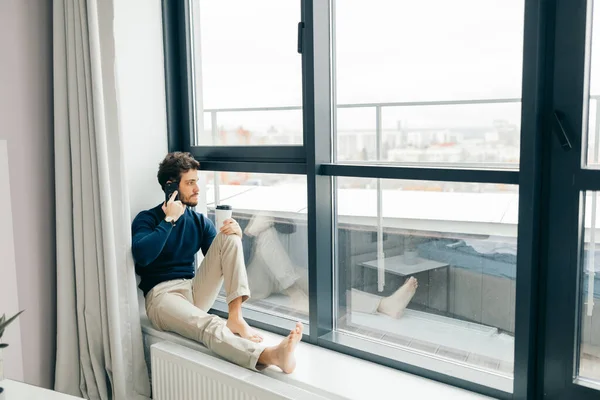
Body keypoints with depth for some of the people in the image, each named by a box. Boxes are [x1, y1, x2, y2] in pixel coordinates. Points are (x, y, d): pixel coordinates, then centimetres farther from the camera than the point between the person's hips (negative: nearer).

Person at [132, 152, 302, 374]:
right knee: (209, 325, -38)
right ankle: (269, 355, -65)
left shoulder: (199, 221, 12)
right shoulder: (147, 219, -1)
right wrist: (169, 220, -16)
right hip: (162, 294, -5)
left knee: (228, 237, -15)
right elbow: (141, 256, -21)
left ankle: (235, 318, -28)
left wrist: (235, 235, -13)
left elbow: (221, 259, 6)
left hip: (196, 291, 5)